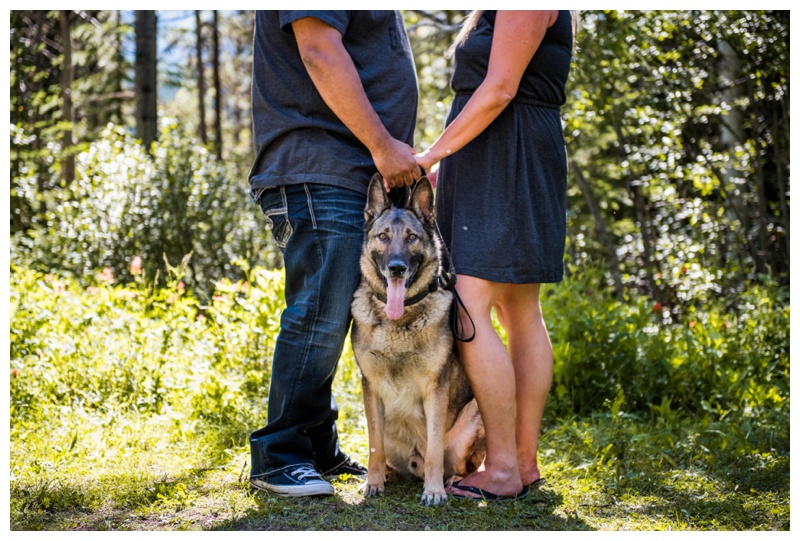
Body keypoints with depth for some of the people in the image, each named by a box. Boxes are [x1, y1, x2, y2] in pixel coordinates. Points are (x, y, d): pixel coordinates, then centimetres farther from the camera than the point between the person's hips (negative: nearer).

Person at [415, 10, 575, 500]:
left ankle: (503, 469, -12)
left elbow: (499, 89, -17)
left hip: (510, 165, -11)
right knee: (520, 313, 8)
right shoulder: (495, 13, 20)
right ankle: (525, 460, 11)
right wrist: (446, 166, 19)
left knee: (468, 309, -15)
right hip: (485, 167, 11)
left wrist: (432, 155, -14)